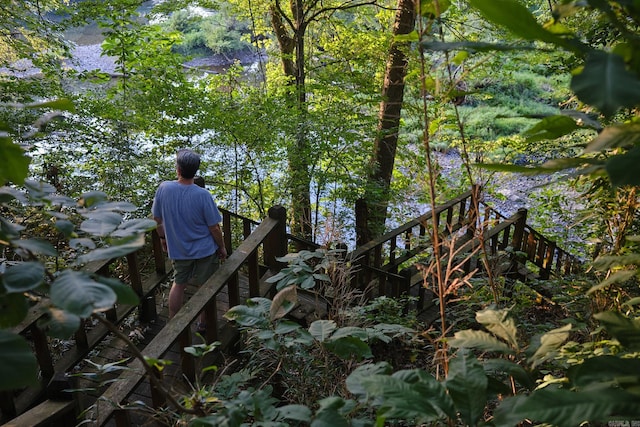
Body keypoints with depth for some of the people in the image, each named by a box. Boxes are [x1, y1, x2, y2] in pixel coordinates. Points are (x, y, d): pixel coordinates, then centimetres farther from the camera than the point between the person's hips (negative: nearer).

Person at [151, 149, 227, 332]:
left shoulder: (163, 188, -15)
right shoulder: (202, 195, -24)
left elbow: (157, 218, -1)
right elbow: (214, 228, -16)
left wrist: (163, 237, 17)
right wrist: (222, 247, 1)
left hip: (178, 249, 3)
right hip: (205, 250, -3)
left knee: (178, 284, 23)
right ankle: (204, 325, 31)